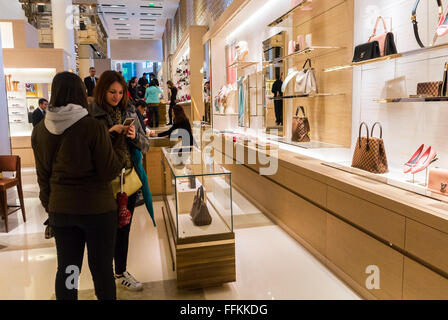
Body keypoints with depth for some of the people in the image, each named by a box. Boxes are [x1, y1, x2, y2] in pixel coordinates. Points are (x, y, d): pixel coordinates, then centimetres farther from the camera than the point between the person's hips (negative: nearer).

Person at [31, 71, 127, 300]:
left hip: (60, 210, 5)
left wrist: (49, 207, 19)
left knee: (66, 268, 17)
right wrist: (122, 144, 0)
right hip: (97, 208, -4)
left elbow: (43, 175, 8)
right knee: (101, 269, 10)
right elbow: (110, 172, -13)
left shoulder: (40, 130, 0)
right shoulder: (92, 127, -17)